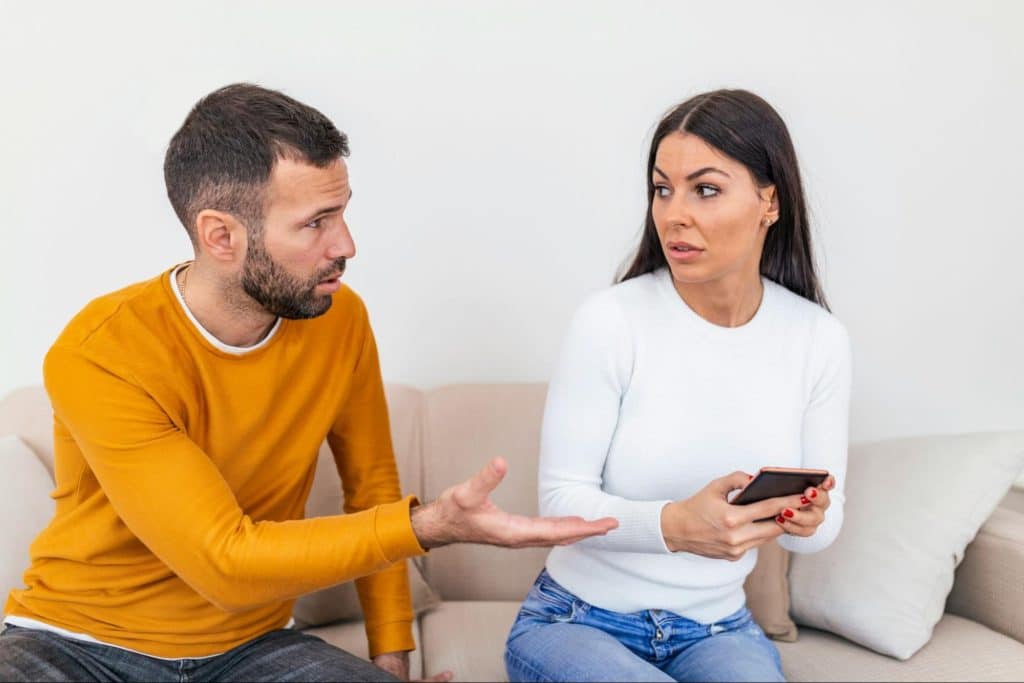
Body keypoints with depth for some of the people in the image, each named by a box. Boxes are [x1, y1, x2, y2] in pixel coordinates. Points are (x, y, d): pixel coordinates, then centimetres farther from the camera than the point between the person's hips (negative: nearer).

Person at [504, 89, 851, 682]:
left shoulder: (819, 339, -6)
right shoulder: (611, 320, -17)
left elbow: (824, 526, 1)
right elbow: (562, 499, -15)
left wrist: (808, 519, -23)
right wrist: (674, 525, -33)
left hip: (718, 629, 3)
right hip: (576, 621, -2)